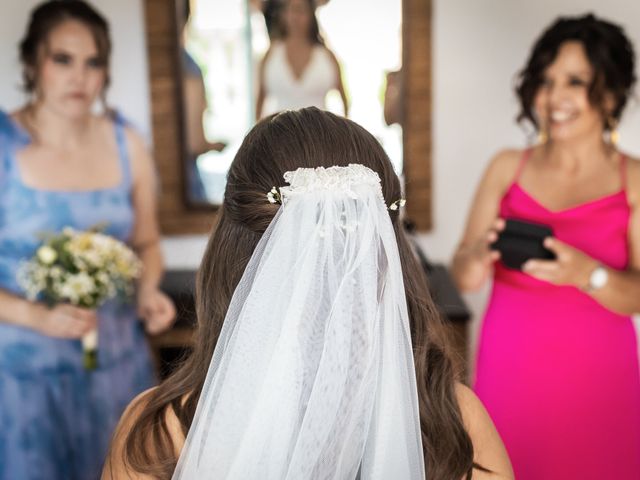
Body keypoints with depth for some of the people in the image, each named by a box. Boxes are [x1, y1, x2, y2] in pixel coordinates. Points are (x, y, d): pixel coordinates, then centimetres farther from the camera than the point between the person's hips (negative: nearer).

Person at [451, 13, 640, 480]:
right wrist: (480, 257, -22)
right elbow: (464, 278, 0)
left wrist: (585, 273, -27)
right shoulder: (507, 167, 2)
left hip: (595, 374, 0)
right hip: (508, 368, 1)